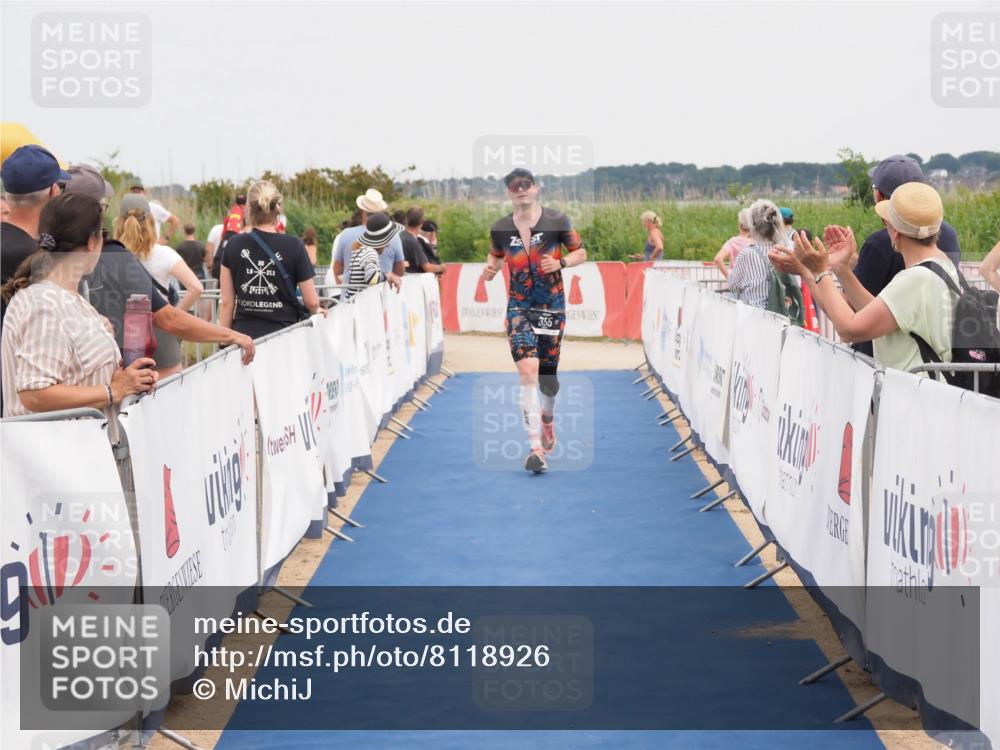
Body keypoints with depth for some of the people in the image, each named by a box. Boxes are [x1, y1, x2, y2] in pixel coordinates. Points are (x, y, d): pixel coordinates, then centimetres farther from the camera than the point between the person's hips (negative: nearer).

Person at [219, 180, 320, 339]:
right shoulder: (293, 246, -5)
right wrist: (317, 311, 20)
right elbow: (312, 302, -2)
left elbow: (227, 302, 3)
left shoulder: (233, 246, 1)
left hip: (244, 335, 2)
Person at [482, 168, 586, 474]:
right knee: (528, 373, -17)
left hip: (552, 307, 0)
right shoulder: (500, 229, 1)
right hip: (519, 308, 0)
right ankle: (536, 448, -21)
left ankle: (547, 416, 45)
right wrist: (490, 269, -4)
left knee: (547, 377, 8)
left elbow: (581, 253, 4)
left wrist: (561, 263, -16)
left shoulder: (556, 222, -4)